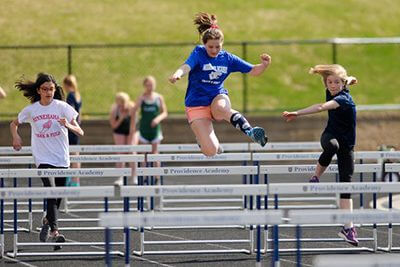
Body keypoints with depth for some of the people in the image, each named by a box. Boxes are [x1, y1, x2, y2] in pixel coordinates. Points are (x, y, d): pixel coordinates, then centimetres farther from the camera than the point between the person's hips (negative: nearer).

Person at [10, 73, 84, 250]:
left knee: (57, 197, 11)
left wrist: (68, 125, -29)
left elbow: (80, 132, -9)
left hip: (61, 159, 1)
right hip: (43, 158, -1)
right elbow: (14, 124, 20)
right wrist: (15, 136, -1)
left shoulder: (62, 107, -3)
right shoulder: (31, 110, 1)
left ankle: (47, 221, 40)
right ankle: (54, 232, -23)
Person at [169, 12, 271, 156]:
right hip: (197, 104, -2)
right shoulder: (199, 53, -8)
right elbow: (186, 66, -28)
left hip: (218, 97, 2)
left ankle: (250, 131, -38)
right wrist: (177, 74, -51)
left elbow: (253, 71, 6)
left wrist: (264, 65, -16)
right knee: (211, 151, -16)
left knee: (220, 109, -41)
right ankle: (207, 139, 20)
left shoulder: (227, 58, 1)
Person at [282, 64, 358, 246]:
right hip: (330, 135, 3)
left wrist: (298, 114, -49)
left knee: (346, 183, -6)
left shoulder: (343, 98, -23)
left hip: (347, 144, -3)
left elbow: (322, 107, -40)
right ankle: (317, 175, -15)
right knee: (332, 145, -37)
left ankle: (348, 227, -4)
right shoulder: (331, 93, -5)